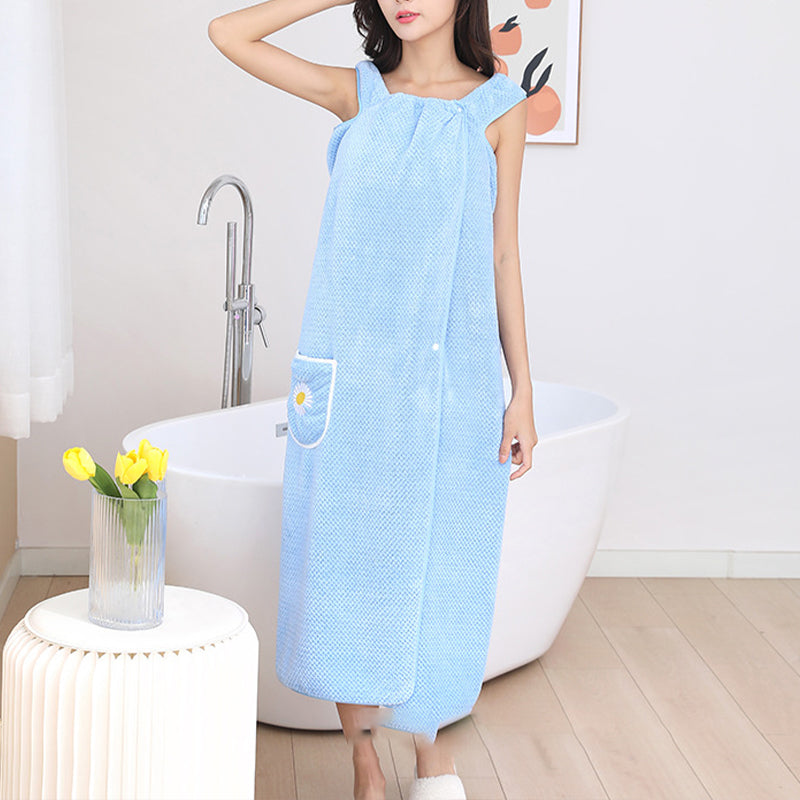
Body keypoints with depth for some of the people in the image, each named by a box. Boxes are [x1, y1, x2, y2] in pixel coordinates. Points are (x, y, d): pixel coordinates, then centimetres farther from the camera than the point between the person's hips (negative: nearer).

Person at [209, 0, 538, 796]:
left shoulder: (498, 107, 3)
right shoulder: (357, 93, 6)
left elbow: (503, 257, 4)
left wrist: (521, 391, 2)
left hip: (449, 377, -1)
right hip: (351, 372, 1)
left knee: (435, 572, 4)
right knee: (345, 565, 4)